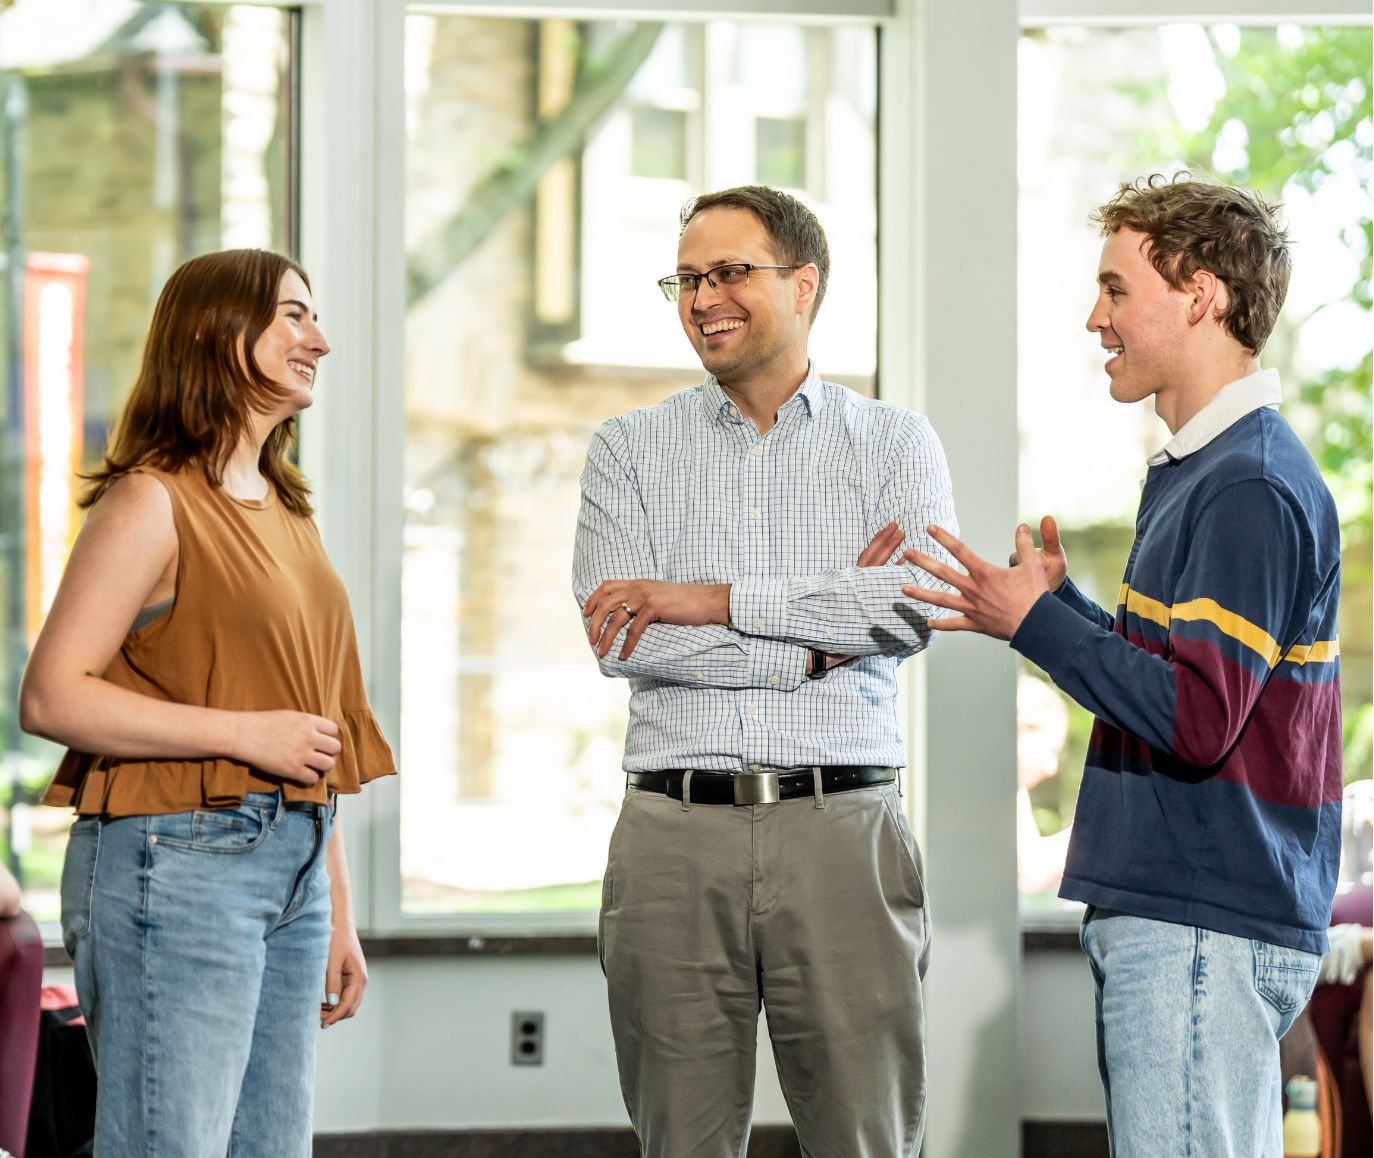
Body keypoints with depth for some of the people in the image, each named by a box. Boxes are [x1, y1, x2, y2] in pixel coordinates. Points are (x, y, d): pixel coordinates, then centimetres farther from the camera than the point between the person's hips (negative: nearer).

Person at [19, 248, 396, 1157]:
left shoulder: (286, 510, 18)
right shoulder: (152, 502, -8)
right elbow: (52, 696, -15)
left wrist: (338, 910, 18)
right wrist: (244, 733, -17)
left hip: (294, 865, 8)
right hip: (178, 860, -8)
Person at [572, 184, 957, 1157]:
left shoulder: (896, 443, 9)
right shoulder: (631, 450, 11)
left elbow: (920, 604, -9)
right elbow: (614, 635, -4)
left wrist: (711, 600, -10)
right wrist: (823, 631, -8)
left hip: (841, 830, -1)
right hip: (675, 833, 1)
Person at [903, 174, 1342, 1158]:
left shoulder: (1253, 488, -16)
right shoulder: (1198, 470, 17)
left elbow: (1196, 717, -23)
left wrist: (1033, 623, -16)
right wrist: (1059, 600, 12)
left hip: (1204, 930, -10)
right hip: (1165, 911, 10)